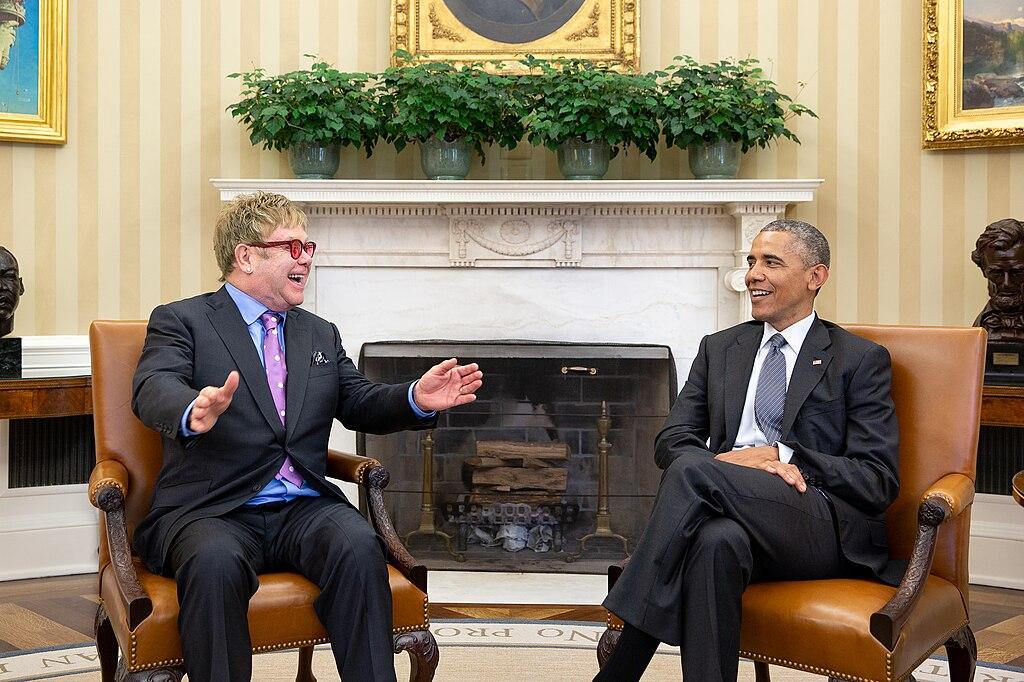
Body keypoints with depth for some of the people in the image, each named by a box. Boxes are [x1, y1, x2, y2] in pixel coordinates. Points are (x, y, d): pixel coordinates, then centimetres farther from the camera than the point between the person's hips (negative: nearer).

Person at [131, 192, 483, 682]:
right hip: (211, 511, -3)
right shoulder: (180, 321, 5)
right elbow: (153, 389, -13)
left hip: (304, 510, 4)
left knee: (360, 548, -28)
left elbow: (360, 404, 17)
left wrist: (417, 398, -6)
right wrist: (193, 412, -38)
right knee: (216, 564, -36)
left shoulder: (322, 335, 23)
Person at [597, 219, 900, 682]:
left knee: (690, 469, -29)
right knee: (716, 542, -37)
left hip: (824, 529, -2)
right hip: (734, 510, 3)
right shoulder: (719, 349, 21)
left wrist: (780, 455, -12)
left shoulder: (862, 360, 9)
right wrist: (733, 461, -12)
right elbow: (670, 441, 10)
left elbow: (879, 481, 1)